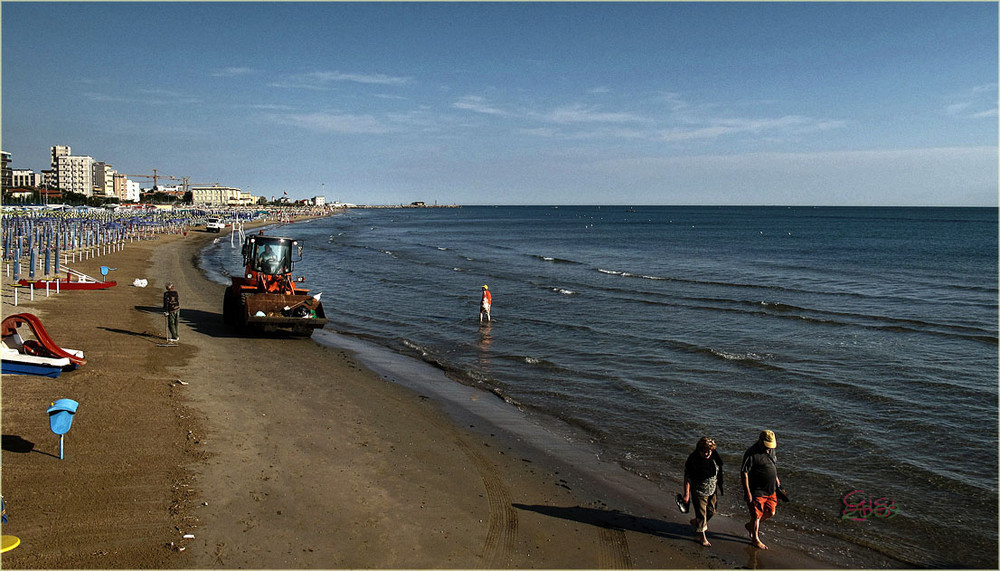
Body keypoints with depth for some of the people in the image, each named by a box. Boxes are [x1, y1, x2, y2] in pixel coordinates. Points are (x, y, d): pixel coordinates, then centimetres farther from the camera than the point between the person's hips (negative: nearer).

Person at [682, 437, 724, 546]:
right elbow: (687, 478, -18)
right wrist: (686, 494, -17)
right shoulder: (693, 459, -24)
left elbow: (718, 472, 8)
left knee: (711, 511, 18)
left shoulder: (714, 456, -9)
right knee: (701, 514, 3)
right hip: (699, 492, -5)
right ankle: (703, 537, 21)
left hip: (712, 491, 6)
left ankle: (695, 522, 45)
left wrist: (718, 487, 14)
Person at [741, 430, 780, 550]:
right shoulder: (751, 454, -22)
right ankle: (755, 539, 26)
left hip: (771, 489, 8)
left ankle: (751, 526, 37)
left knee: (770, 512, 13)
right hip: (757, 491, -8)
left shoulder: (771, 449, 3)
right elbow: (744, 472, -21)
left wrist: (775, 478, 24)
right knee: (757, 515, 5)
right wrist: (747, 492, -21)